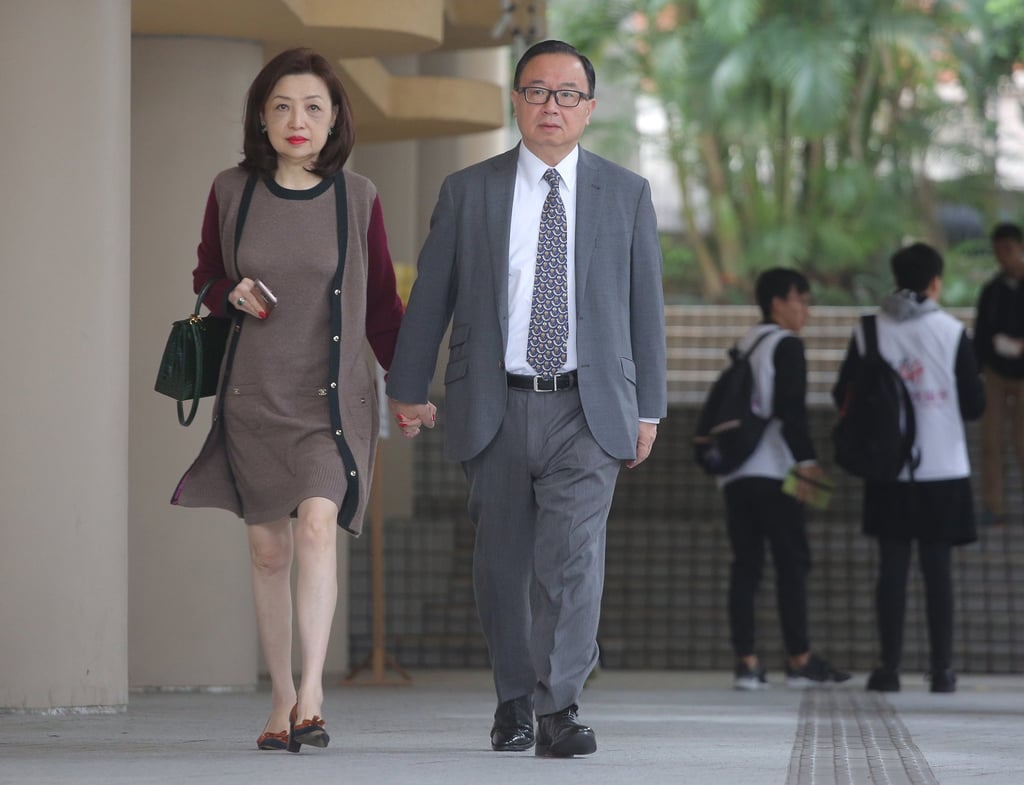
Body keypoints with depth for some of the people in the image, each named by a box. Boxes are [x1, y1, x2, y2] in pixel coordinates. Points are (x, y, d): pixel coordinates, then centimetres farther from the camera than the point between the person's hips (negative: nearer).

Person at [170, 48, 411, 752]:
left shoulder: (357, 199, 0)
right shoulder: (232, 193, 2)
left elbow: (381, 302, 9)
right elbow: (206, 278, 15)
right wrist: (233, 295, -7)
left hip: (334, 393, -2)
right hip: (254, 394, 2)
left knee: (317, 524, -21)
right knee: (268, 548, 5)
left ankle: (312, 694, -26)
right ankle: (282, 699, 15)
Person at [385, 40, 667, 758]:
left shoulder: (626, 195, 6)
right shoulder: (467, 193, 5)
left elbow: (645, 304, 8)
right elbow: (430, 296, 9)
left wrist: (649, 406, 6)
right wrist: (408, 389, 11)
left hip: (588, 409, -1)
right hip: (495, 406, 1)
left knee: (573, 553, -15)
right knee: (503, 561, 7)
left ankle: (560, 710, -18)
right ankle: (514, 703, 23)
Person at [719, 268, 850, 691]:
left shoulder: (743, 346, 19)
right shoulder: (786, 344, -5)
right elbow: (791, 409, -15)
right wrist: (806, 461, -16)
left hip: (735, 473, 7)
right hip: (774, 471, -7)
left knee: (745, 564, 4)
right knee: (792, 562, -2)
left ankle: (746, 660, -1)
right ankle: (799, 659, -2)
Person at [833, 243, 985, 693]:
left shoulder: (868, 334, -1)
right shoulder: (952, 334, -7)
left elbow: (843, 398, 4)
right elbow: (975, 404, -4)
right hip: (942, 469, -1)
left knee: (892, 568, 6)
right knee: (938, 570, 4)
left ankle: (890, 668, 5)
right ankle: (942, 669, 6)